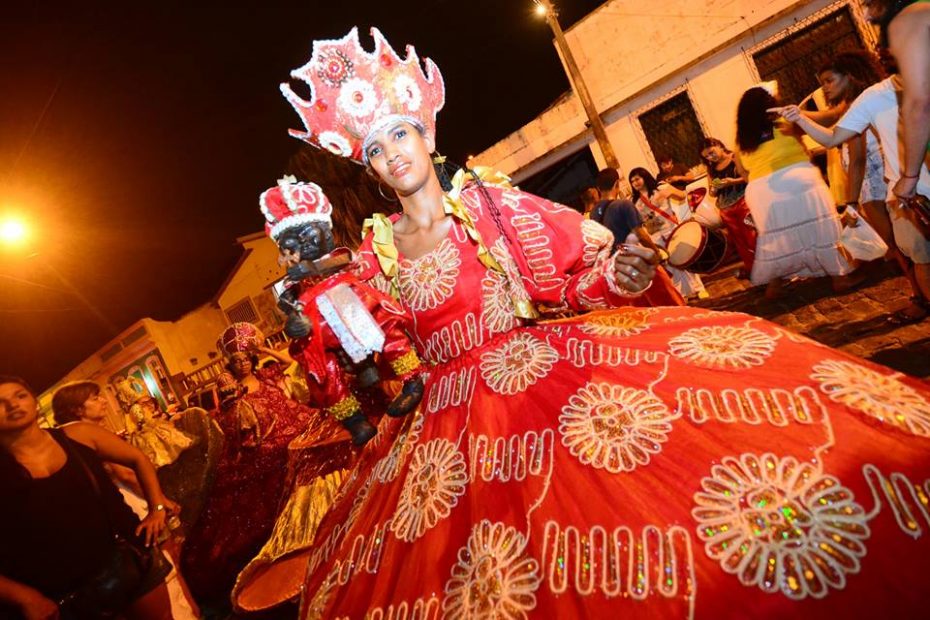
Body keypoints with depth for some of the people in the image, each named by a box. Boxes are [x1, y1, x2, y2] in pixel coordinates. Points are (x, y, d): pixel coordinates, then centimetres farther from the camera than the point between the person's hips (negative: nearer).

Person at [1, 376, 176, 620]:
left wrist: (157, 507, -1)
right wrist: (24, 597, -16)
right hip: (70, 594, -2)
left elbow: (139, 460, 8)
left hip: (132, 560, 2)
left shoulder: (79, 435, -3)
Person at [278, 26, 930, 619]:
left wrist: (612, 277, -21)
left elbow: (572, 270, -5)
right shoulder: (377, 249, 5)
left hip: (536, 369, -2)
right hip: (446, 416, 3)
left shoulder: (486, 201, -2)